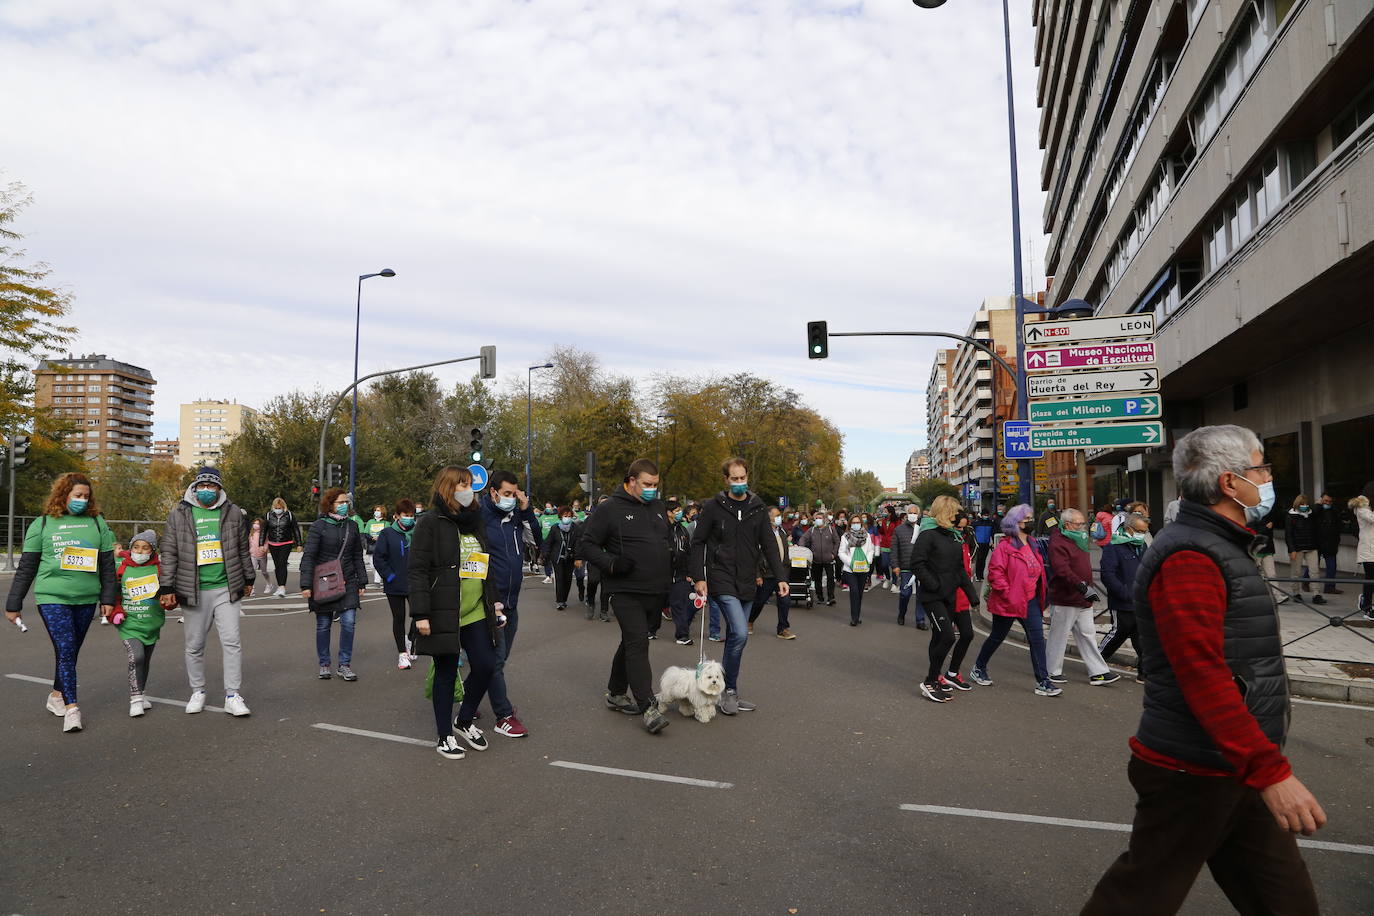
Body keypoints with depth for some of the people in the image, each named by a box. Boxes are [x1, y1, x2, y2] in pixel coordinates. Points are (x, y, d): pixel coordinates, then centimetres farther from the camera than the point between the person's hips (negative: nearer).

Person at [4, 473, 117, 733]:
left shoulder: (97, 523, 7)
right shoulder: (42, 524, 3)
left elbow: (107, 564, 10)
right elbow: (26, 567, 6)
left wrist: (108, 598, 5)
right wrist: (13, 604, 6)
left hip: (86, 600, 3)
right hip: (52, 597, -3)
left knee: (70, 652, 11)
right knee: (65, 650, -12)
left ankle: (56, 695, 30)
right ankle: (71, 708, -11)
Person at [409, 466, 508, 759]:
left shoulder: (476, 521, 14)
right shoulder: (430, 523, -7)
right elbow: (417, 571, -11)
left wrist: (495, 602, 15)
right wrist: (420, 613, -17)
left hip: (476, 613, 6)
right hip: (443, 614, -6)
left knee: (486, 666, 1)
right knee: (446, 673, 5)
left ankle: (465, 720, 25)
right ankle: (445, 735, 21)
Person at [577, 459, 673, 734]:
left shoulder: (657, 507, 14)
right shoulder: (610, 509, -7)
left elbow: (669, 542, 26)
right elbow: (586, 546, -6)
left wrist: (672, 575, 15)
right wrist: (611, 564, -20)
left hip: (656, 592, 7)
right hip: (627, 591, -7)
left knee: (632, 642, 16)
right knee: (638, 644, -13)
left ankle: (616, 693, 30)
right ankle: (648, 707, -11)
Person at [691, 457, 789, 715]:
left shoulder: (757, 509, 8)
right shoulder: (713, 507, -3)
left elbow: (768, 545, 8)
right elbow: (698, 543, 0)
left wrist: (781, 577, 0)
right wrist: (699, 577, -7)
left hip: (746, 582, 4)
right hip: (721, 579, -4)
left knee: (735, 637, 11)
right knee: (740, 632, -18)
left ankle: (730, 693, 22)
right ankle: (729, 690, -2)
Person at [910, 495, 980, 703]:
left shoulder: (953, 535, 14)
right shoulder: (928, 534, -13)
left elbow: (960, 568, 18)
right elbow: (917, 563, -19)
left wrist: (971, 594, 14)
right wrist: (933, 585, -19)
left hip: (949, 596, 8)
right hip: (932, 597, -8)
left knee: (939, 637, 15)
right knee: (947, 636, -13)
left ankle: (936, 675, 27)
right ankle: (929, 682, -3)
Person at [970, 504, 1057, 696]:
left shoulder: (1032, 545, 12)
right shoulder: (1005, 546, -15)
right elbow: (995, 573, -20)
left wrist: (1041, 594, 16)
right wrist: (1008, 594, -22)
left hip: (1030, 601, 7)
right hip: (1008, 603, -7)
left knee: (1037, 639, -2)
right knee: (997, 637, 9)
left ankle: (1043, 682, 2)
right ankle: (978, 669, 30)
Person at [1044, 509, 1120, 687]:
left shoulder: (1077, 540, 16)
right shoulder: (1058, 543, -16)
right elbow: (1062, 570, -28)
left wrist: (1089, 588, 22)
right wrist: (1083, 586, -33)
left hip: (1083, 600, 9)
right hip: (1064, 600, -9)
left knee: (1088, 635, 9)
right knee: (1059, 636, 2)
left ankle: (1098, 672, 12)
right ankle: (1053, 672, 13)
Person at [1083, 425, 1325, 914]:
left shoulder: (1216, 548, 14)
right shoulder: (1188, 559, -21)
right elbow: (1202, 675, -29)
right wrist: (1271, 771, -30)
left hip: (1236, 769, 10)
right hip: (1195, 776, -10)